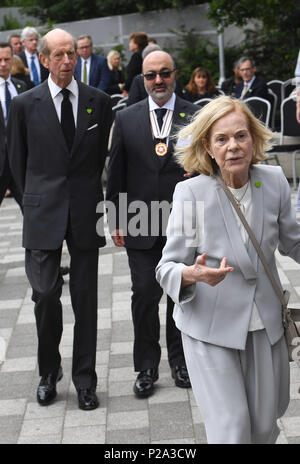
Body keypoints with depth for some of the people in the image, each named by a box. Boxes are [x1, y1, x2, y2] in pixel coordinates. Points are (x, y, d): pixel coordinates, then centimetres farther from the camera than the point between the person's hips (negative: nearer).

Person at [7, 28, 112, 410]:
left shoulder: (98, 102, 3)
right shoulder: (25, 104, 0)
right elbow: (18, 160, 9)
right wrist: (37, 199, 11)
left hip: (86, 211, 1)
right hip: (44, 213, -1)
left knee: (85, 296, 6)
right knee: (45, 294, -2)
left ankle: (85, 380, 18)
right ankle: (48, 372, 21)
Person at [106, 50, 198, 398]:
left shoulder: (195, 116, 0)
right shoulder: (126, 119, 4)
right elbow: (116, 173, 6)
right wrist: (115, 220, 4)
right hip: (140, 225, 0)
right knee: (144, 295, 1)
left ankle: (179, 360, 29)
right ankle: (146, 367, 17)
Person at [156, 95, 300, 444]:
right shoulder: (190, 193, -16)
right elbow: (167, 267, -12)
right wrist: (191, 274, -33)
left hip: (265, 324, 4)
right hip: (210, 327, -4)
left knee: (266, 426, 14)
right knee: (232, 429, -3)